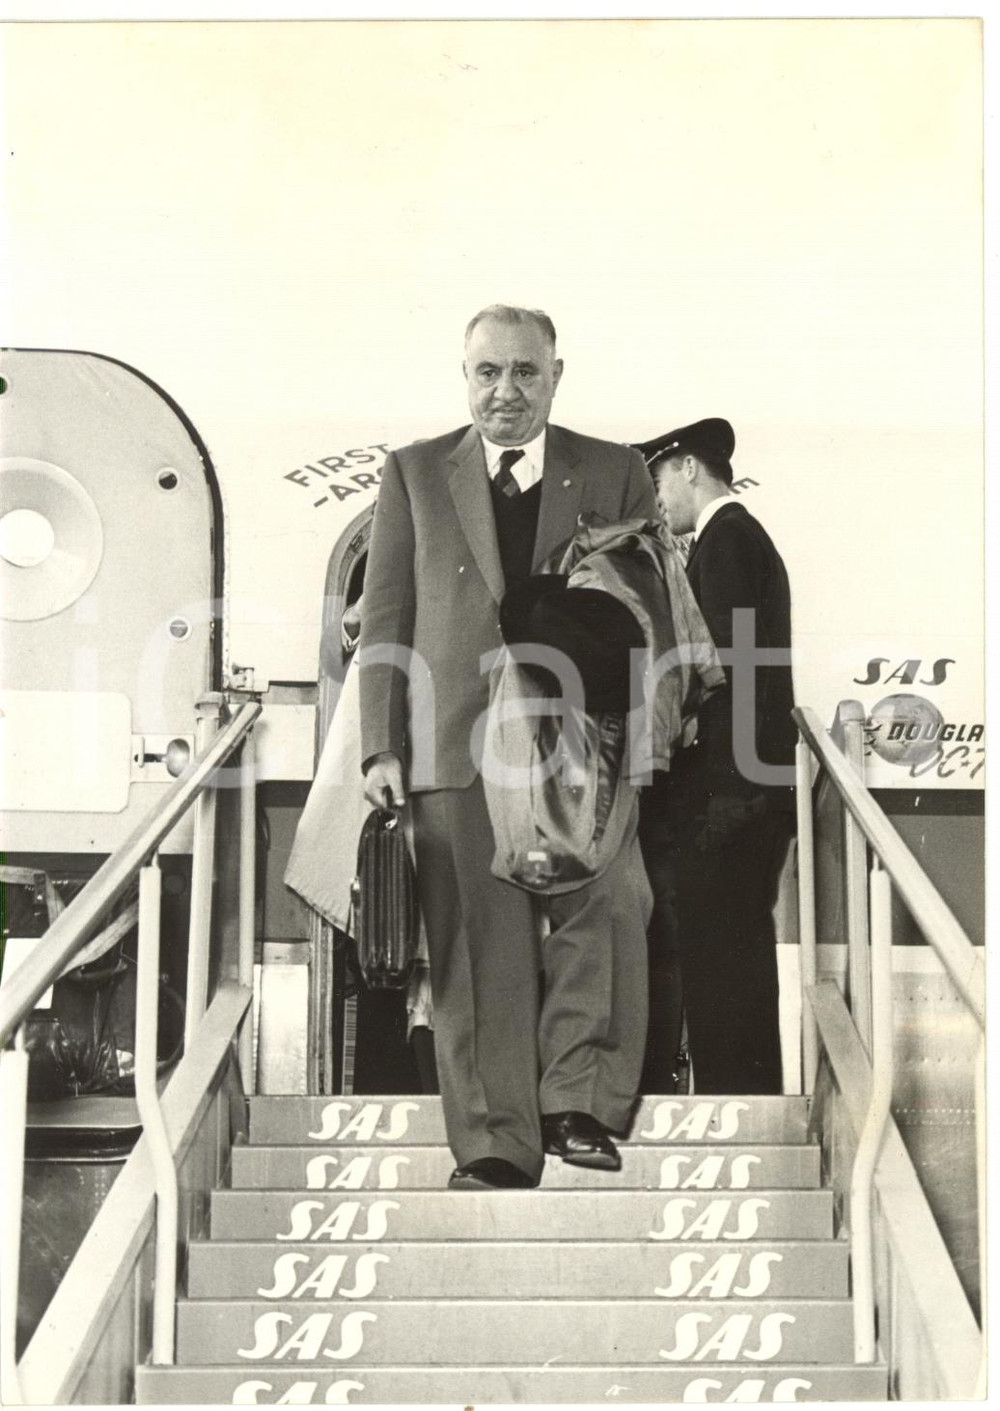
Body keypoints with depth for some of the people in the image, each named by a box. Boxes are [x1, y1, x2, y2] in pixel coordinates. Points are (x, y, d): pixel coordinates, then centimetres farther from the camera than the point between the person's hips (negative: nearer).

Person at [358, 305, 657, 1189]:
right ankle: (495, 1145, 7)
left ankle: (579, 1105, -8)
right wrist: (382, 746, 1)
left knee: (608, 901, -20)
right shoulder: (414, 473, 12)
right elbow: (385, 618, 10)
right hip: (456, 744, 0)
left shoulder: (617, 475, 12)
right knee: (479, 949, -1)